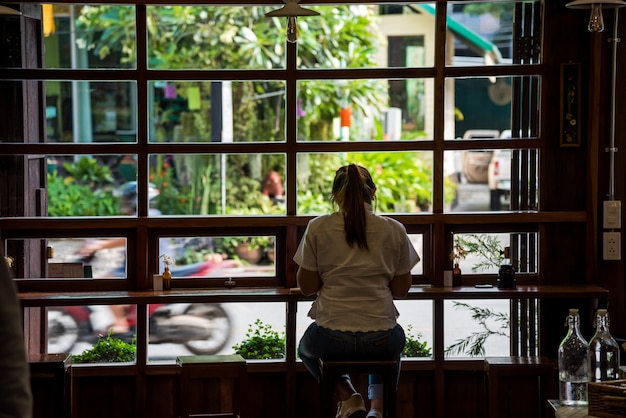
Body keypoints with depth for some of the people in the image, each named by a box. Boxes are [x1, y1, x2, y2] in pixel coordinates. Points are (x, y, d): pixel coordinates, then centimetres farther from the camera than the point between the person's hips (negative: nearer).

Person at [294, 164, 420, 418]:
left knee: (306, 348, 37)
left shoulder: (317, 228, -4)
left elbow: (307, 287, 1)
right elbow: (401, 290, 5)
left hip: (330, 338, -1)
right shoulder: (394, 230, -1)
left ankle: (347, 396, 10)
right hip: (380, 339, 1)